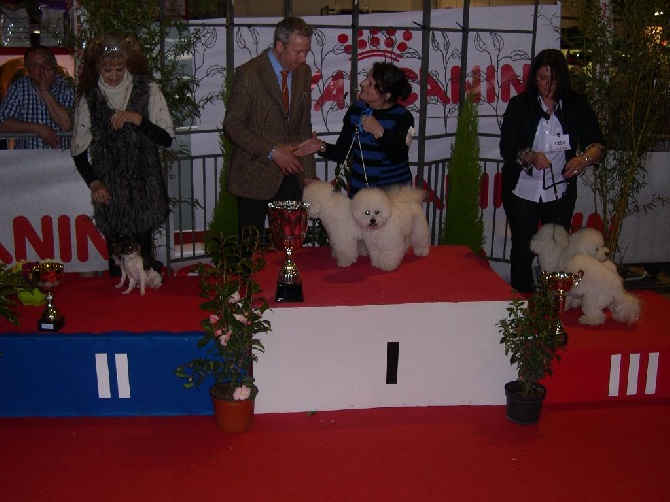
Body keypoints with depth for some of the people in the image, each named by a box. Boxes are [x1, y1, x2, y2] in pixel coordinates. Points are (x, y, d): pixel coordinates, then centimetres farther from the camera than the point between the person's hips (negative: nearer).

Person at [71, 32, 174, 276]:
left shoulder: (147, 90, 0)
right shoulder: (89, 97, 3)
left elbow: (167, 138, -3)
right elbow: (78, 150, 8)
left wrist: (137, 119, -15)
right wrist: (93, 182, -4)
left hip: (144, 187, -1)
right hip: (109, 191, 1)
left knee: (142, 253, -2)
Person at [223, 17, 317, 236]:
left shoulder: (304, 73, 8)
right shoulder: (249, 73, -10)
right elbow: (232, 125, -11)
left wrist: (308, 173, 8)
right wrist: (272, 152, -18)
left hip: (291, 175, 4)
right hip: (254, 177, -4)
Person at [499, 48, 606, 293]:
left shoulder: (577, 106, 0)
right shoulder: (519, 105, -3)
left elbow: (598, 144, -5)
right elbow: (507, 149, -7)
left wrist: (585, 158, -28)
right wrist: (531, 157, -27)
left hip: (560, 193, 1)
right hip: (523, 192, -1)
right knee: (523, 251, 8)